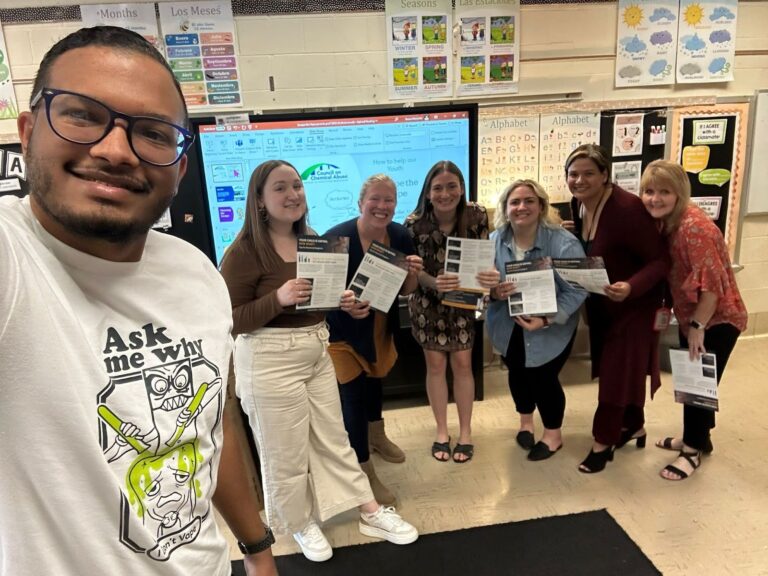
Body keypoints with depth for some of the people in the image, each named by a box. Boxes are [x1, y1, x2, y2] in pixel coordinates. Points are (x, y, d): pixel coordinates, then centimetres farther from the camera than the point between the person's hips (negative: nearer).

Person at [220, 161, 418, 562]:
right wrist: (278, 299, -28)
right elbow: (227, 321, -16)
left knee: (334, 438, 18)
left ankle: (370, 513, 32)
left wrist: (341, 300, -3)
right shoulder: (244, 251, -14)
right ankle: (300, 523, 34)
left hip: (318, 352, 7)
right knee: (286, 450, 10)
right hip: (271, 361, -6)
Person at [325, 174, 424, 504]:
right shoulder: (337, 238, -26)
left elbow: (406, 291, -1)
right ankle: (364, 472, 15)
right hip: (342, 328, -5)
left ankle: (377, 435, 53)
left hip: (380, 326, 6)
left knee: (374, 378, 26)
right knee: (353, 396, -4)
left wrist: (413, 273, -22)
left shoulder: (400, 236, -9)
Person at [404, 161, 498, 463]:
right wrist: (434, 283, -34)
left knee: (462, 364, 6)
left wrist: (492, 275, -32)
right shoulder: (415, 223, -20)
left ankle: (465, 432, 24)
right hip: (428, 302, 0)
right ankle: (441, 431, 27)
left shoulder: (477, 215, -16)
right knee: (435, 365, 8)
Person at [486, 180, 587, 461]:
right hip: (509, 325, 4)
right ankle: (525, 420, 47)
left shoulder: (563, 243, -23)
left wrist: (546, 320, -31)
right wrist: (494, 292, -29)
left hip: (551, 328, -3)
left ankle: (553, 433, 31)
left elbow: (577, 291, -22)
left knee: (543, 377, 1)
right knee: (516, 372, 16)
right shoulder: (495, 241, -12)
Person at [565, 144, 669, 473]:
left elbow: (660, 260, -25)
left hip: (634, 304, -8)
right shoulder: (578, 204, -4)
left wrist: (630, 287, -40)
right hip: (600, 303, 8)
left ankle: (604, 442, 20)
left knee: (618, 371, 3)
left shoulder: (627, 208, -28)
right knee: (612, 368, 19)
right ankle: (633, 426, 41)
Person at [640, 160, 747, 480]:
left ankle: (693, 450, 20)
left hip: (718, 318, -8)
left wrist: (697, 326, -22)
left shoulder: (694, 227, -28)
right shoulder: (663, 222, -1)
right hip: (689, 317, 9)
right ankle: (697, 437, 38)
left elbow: (712, 284, -27)